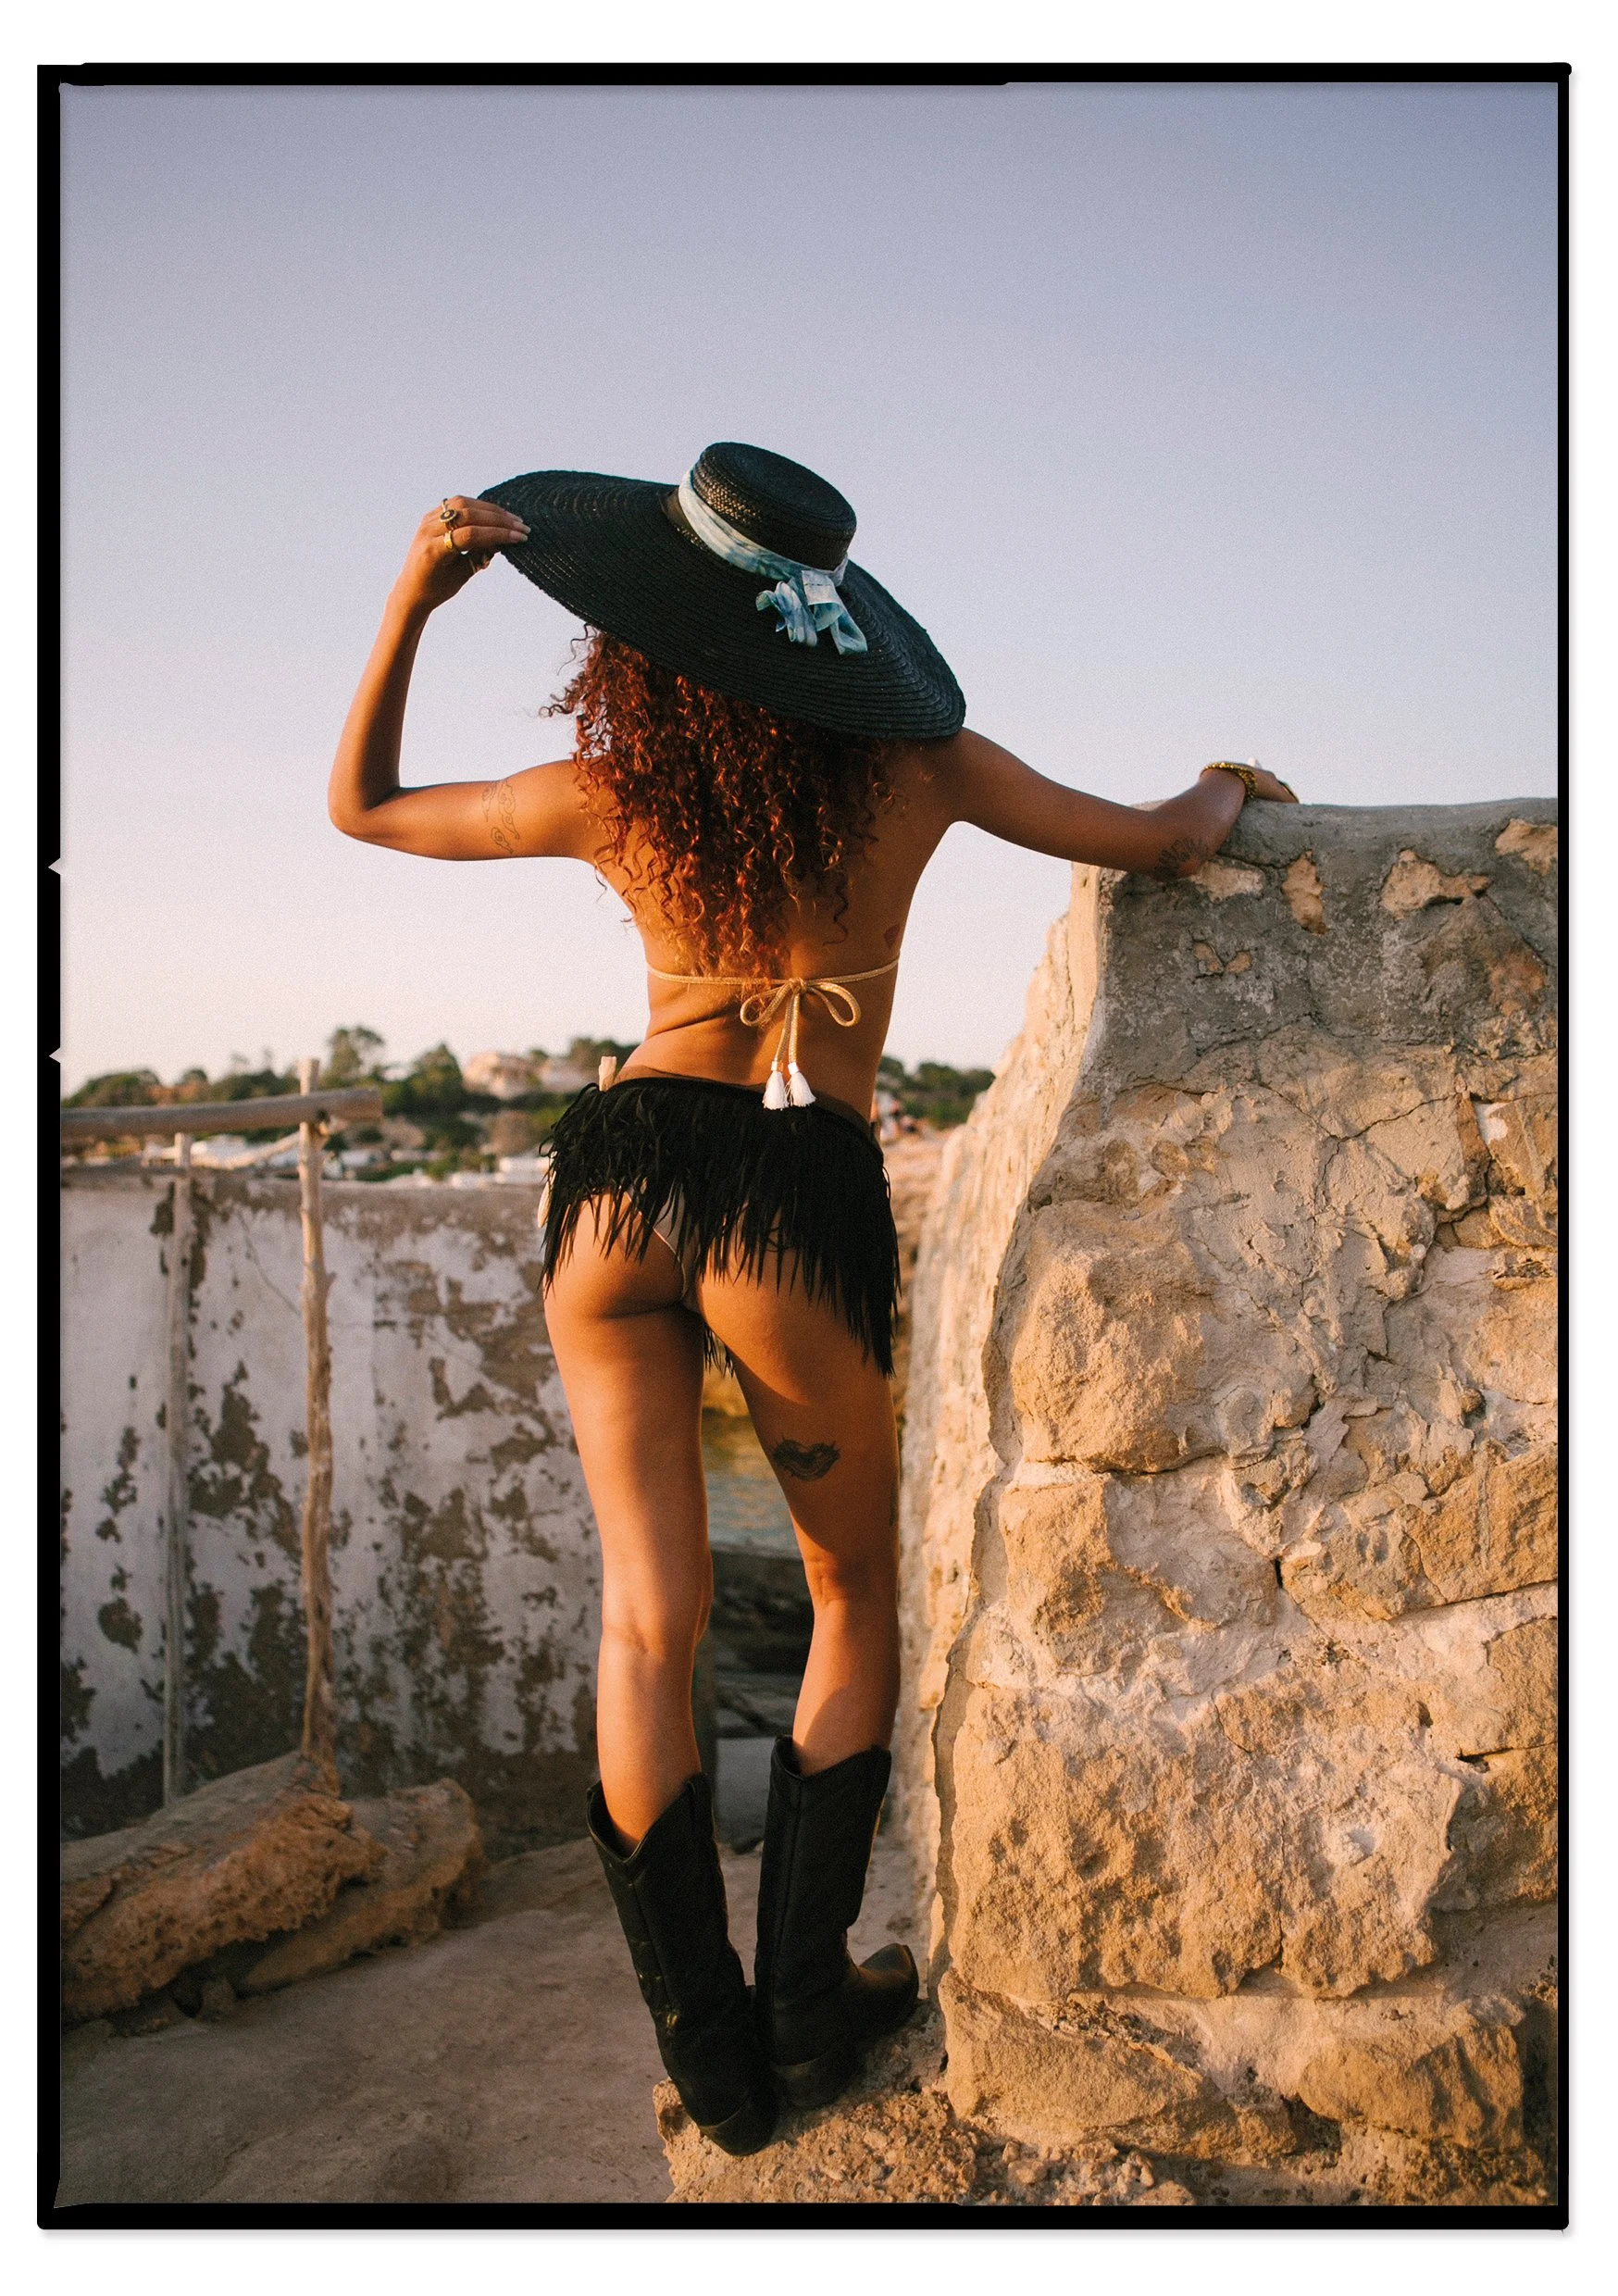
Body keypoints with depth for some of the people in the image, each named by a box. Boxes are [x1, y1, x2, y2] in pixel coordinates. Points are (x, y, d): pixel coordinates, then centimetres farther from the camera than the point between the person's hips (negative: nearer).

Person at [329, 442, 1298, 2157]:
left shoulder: (609, 798, 1)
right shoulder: (918, 766, -2)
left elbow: (362, 808, 15)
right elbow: (1161, 845, 8)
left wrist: (411, 601, 8)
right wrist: (1221, 789, 31)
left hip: (619, 1179, 2)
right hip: (799, 1208, -1)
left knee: (649, 1618, 8)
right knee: (857, 1592, 19)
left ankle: (712, 2052, 18)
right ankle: (806, 2001, 22)